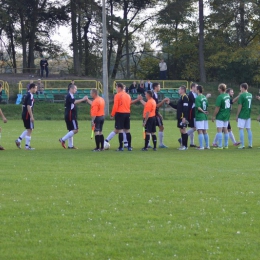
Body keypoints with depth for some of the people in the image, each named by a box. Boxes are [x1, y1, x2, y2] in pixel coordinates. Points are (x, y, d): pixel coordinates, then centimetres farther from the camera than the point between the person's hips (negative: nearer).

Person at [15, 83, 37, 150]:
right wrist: (31, 116, -21)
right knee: (30, 130, -1)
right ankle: (27, 146, 2)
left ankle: (19, 140, 13)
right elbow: (29, 107, -23)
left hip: (24, 114, 9)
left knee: (28, 130, 20)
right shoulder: (30, 96, -16)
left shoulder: (27, 95, 14)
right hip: (28, 115, -9)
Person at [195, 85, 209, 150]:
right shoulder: (205, 97, 8)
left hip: (199, 116, -7)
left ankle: (201, 146, -7)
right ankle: (207, 145, 16)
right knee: (205, 131, 13)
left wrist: (203, 111, -10)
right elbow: (207, 105, 13)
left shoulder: (197, 98, -14)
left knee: (200, 131, -5)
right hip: (205, 116, 7)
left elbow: (198, 107, -21)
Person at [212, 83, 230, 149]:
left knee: (219, 130, -5)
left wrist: (214, 116, -9)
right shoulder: (228, 95, 4)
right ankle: (226, 145, 17)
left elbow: (217, 108, -18)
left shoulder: (220, 97, -18)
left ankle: (220, 146, -8)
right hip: (227, 116, 8)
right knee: (225, 130, 14)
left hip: (220, 116, -8)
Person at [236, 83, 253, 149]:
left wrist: (237, 115, -5)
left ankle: (242, 145, -5)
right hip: (248, 115, 7)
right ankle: (250, 144, 10)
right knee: (248, 129, 10)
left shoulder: (242, 95, -14)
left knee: (241, 129, -2)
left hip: (242, 115, -7)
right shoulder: (250, 95, 8)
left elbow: (240, 106, -14)